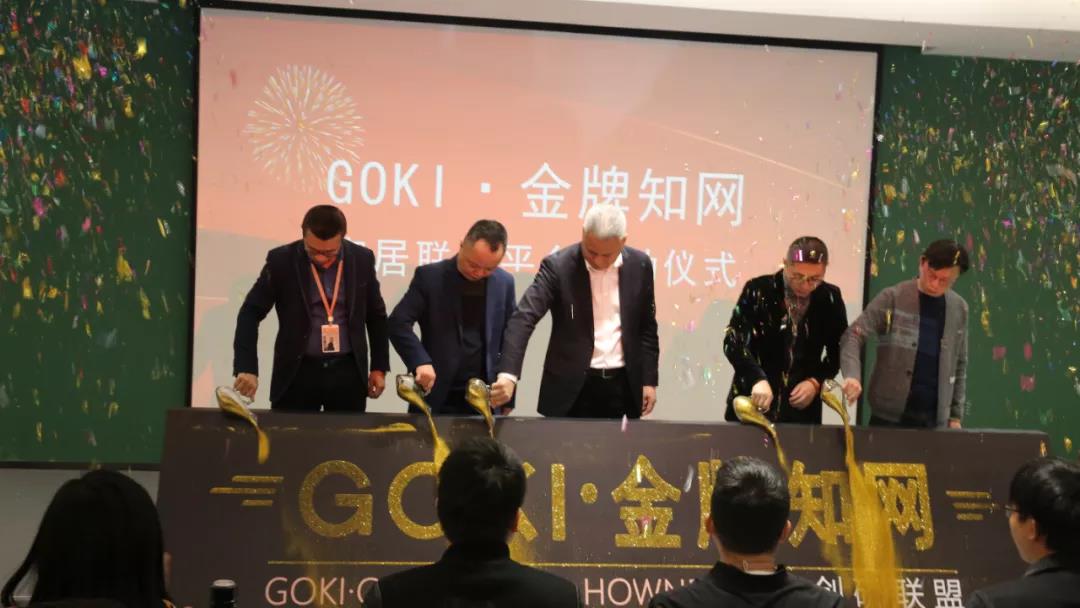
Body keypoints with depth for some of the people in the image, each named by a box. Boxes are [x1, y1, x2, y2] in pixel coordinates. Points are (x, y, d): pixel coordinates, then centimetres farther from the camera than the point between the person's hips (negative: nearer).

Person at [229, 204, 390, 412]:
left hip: (348, 371, 1)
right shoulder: (282, 260, -7)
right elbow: (251, 313, -5)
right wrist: (246, 368, -17)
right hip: (297, 372, -1)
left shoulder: (362, 259, -1)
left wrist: (380, 367, 8)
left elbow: (376, 316, 9)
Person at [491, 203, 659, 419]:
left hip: (623, 385, 2)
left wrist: (649, 380, 5)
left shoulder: (639, 265, -1)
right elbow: (523, 319, -20)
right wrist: (508, 375, -33)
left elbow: (646, 327, 9)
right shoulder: (558, 266, -11)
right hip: (572, 387, -2)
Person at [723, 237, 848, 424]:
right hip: (753, 402, -2)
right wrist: (758, 379, -33)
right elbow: (734, 340, -18)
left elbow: (839, 350, 9)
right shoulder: (758, 290, -10)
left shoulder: (830, 298, -2)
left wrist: (816, 381, -7)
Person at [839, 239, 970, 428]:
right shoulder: (893, 297, -5)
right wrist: (853, 375, -28)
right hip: (889, 415, -3)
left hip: (935, 419, 3)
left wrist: (956, 415, 9)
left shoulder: (959, 309, 7)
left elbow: (959, 366, 13)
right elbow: (854, 336, -11)